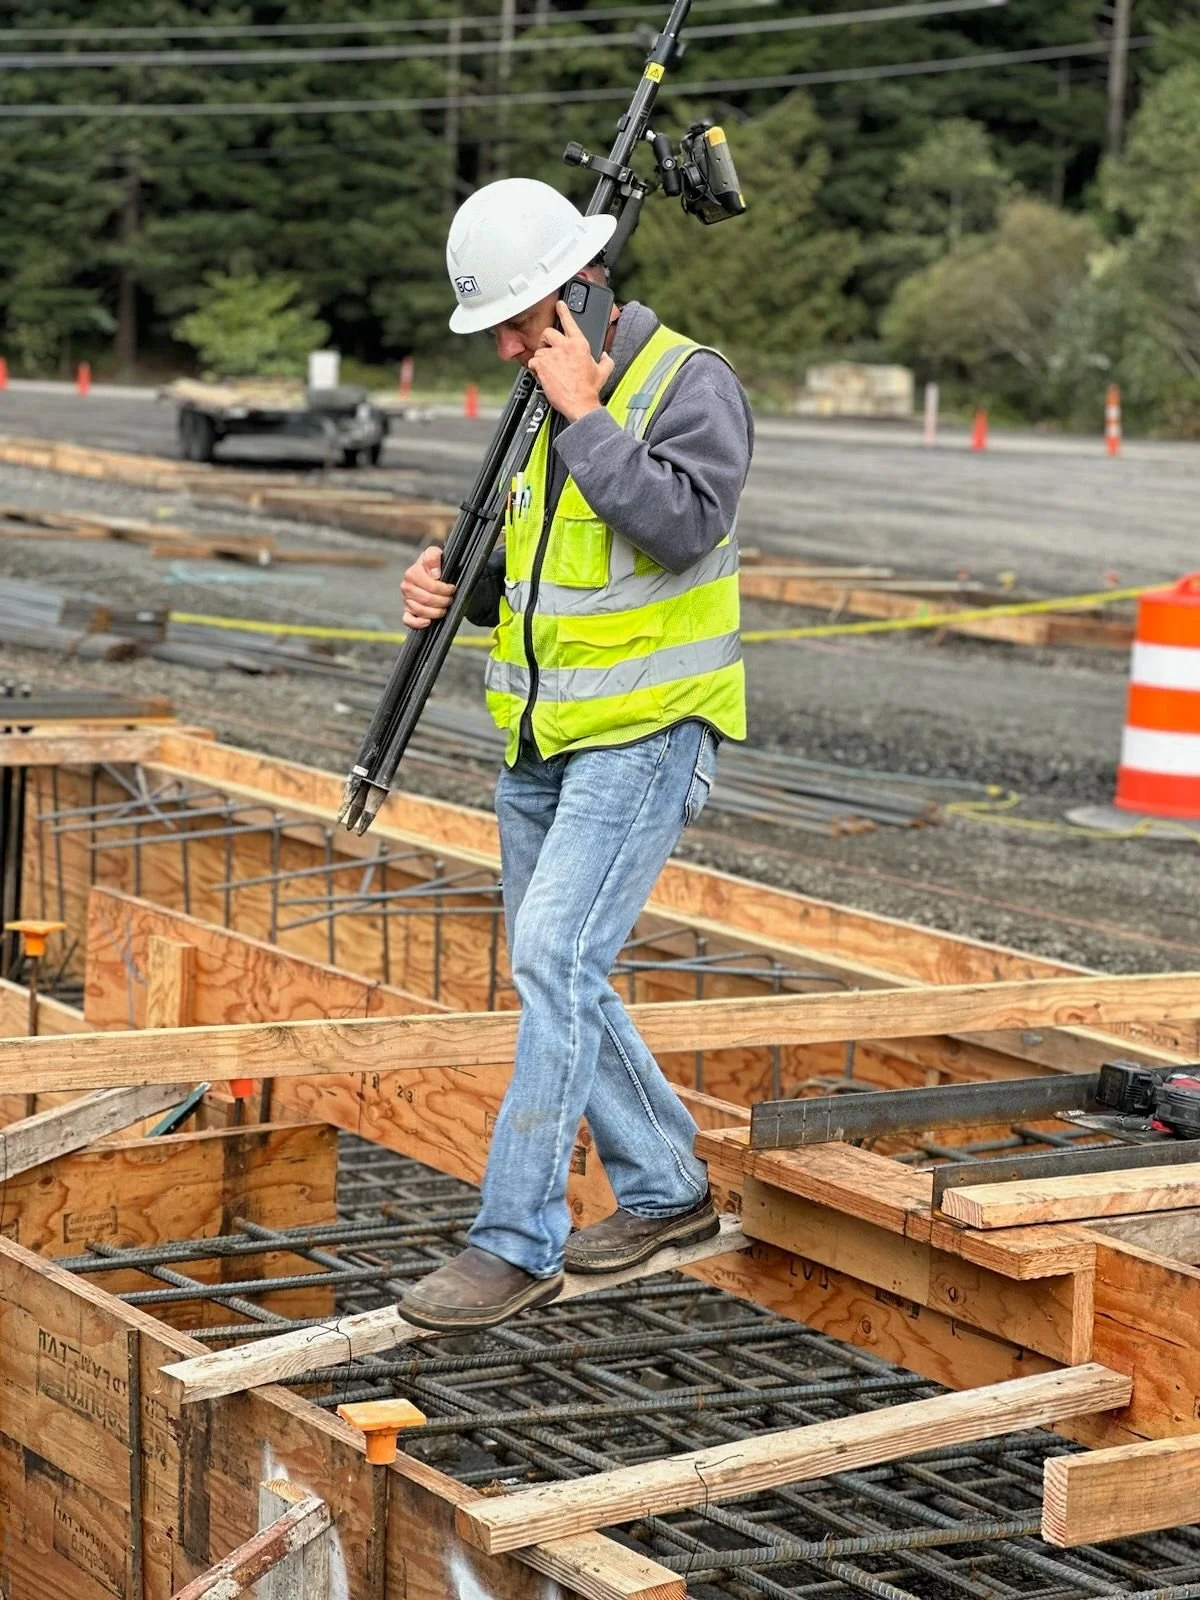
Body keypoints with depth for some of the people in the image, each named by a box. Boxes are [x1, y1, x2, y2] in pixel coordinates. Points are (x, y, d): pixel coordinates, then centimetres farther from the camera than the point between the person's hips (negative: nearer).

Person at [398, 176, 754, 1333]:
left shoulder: (689, 383, -11)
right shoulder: (540, 400, 11)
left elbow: (684, 525, -27)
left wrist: (584, 414, -21)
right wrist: (452, 582, -1)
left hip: (645, 732, -9)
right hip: (540, 738, 9)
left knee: (555, 958, -18)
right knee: (554, 975, 13)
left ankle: (516, 1242, -15)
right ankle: (665, 1190, 30)